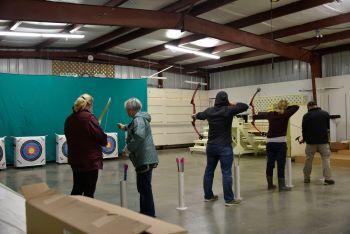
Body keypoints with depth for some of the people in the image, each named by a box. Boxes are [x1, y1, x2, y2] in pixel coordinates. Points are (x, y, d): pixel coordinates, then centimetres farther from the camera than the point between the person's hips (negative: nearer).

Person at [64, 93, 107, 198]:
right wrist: (104, 141, 6)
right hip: (90, 160, -7)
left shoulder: (69, 119, 4)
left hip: (75, 159, 7)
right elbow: (102, 138, -15)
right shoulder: (89, 117, -16)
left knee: (77, 189, 19)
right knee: (89, 192, 4)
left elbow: (70, 137, 14)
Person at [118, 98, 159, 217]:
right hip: (145, 159, 11)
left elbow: (139, 135, -32)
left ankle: (149, 214, 5)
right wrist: (125, 127, 55)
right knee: (143, 187, 20)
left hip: (144, 160, -11)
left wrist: (128, 148, -24)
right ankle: (144, 211, 32)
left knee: (144, 187, -3)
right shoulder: (141, 118, 18)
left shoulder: (138, 119, -15)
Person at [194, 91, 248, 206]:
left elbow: (201, 115, 25)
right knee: (226, 173, -2)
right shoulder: (228, 110, -13)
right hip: (224, 147, -5)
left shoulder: (209, 111, 3)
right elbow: (245, 106, -8)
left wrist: (195, 116, 48)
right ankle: (229, 199, 1)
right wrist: (233, 104, 8)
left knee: (209, 171, 15)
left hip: (211, 146, 6)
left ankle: (208, 196, 26)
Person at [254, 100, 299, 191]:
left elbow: (261, 115, 25)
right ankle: (281, 185, 5)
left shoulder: (270, 114, 6)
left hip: (270, 142, 5)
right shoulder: (286, 114, -6)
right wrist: (286, 108, 12)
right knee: (281, 164, 0)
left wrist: (254, 116, 44)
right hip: (280, 142, -4)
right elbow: (296, 107, 4)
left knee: (270, 164, 10)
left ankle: (270, 184, 21)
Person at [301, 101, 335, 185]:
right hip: (323, 140, 0)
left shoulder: (306, 116, -3)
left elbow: (304, 129, 2)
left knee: (308, 159, 10)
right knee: (326, 159, 4)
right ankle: (328, 178, -2)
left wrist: (304, 139, 18)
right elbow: (328, 127, 12)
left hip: (311, 141, 0)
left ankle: (306, 178, 17)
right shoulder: (325, 114, 3)